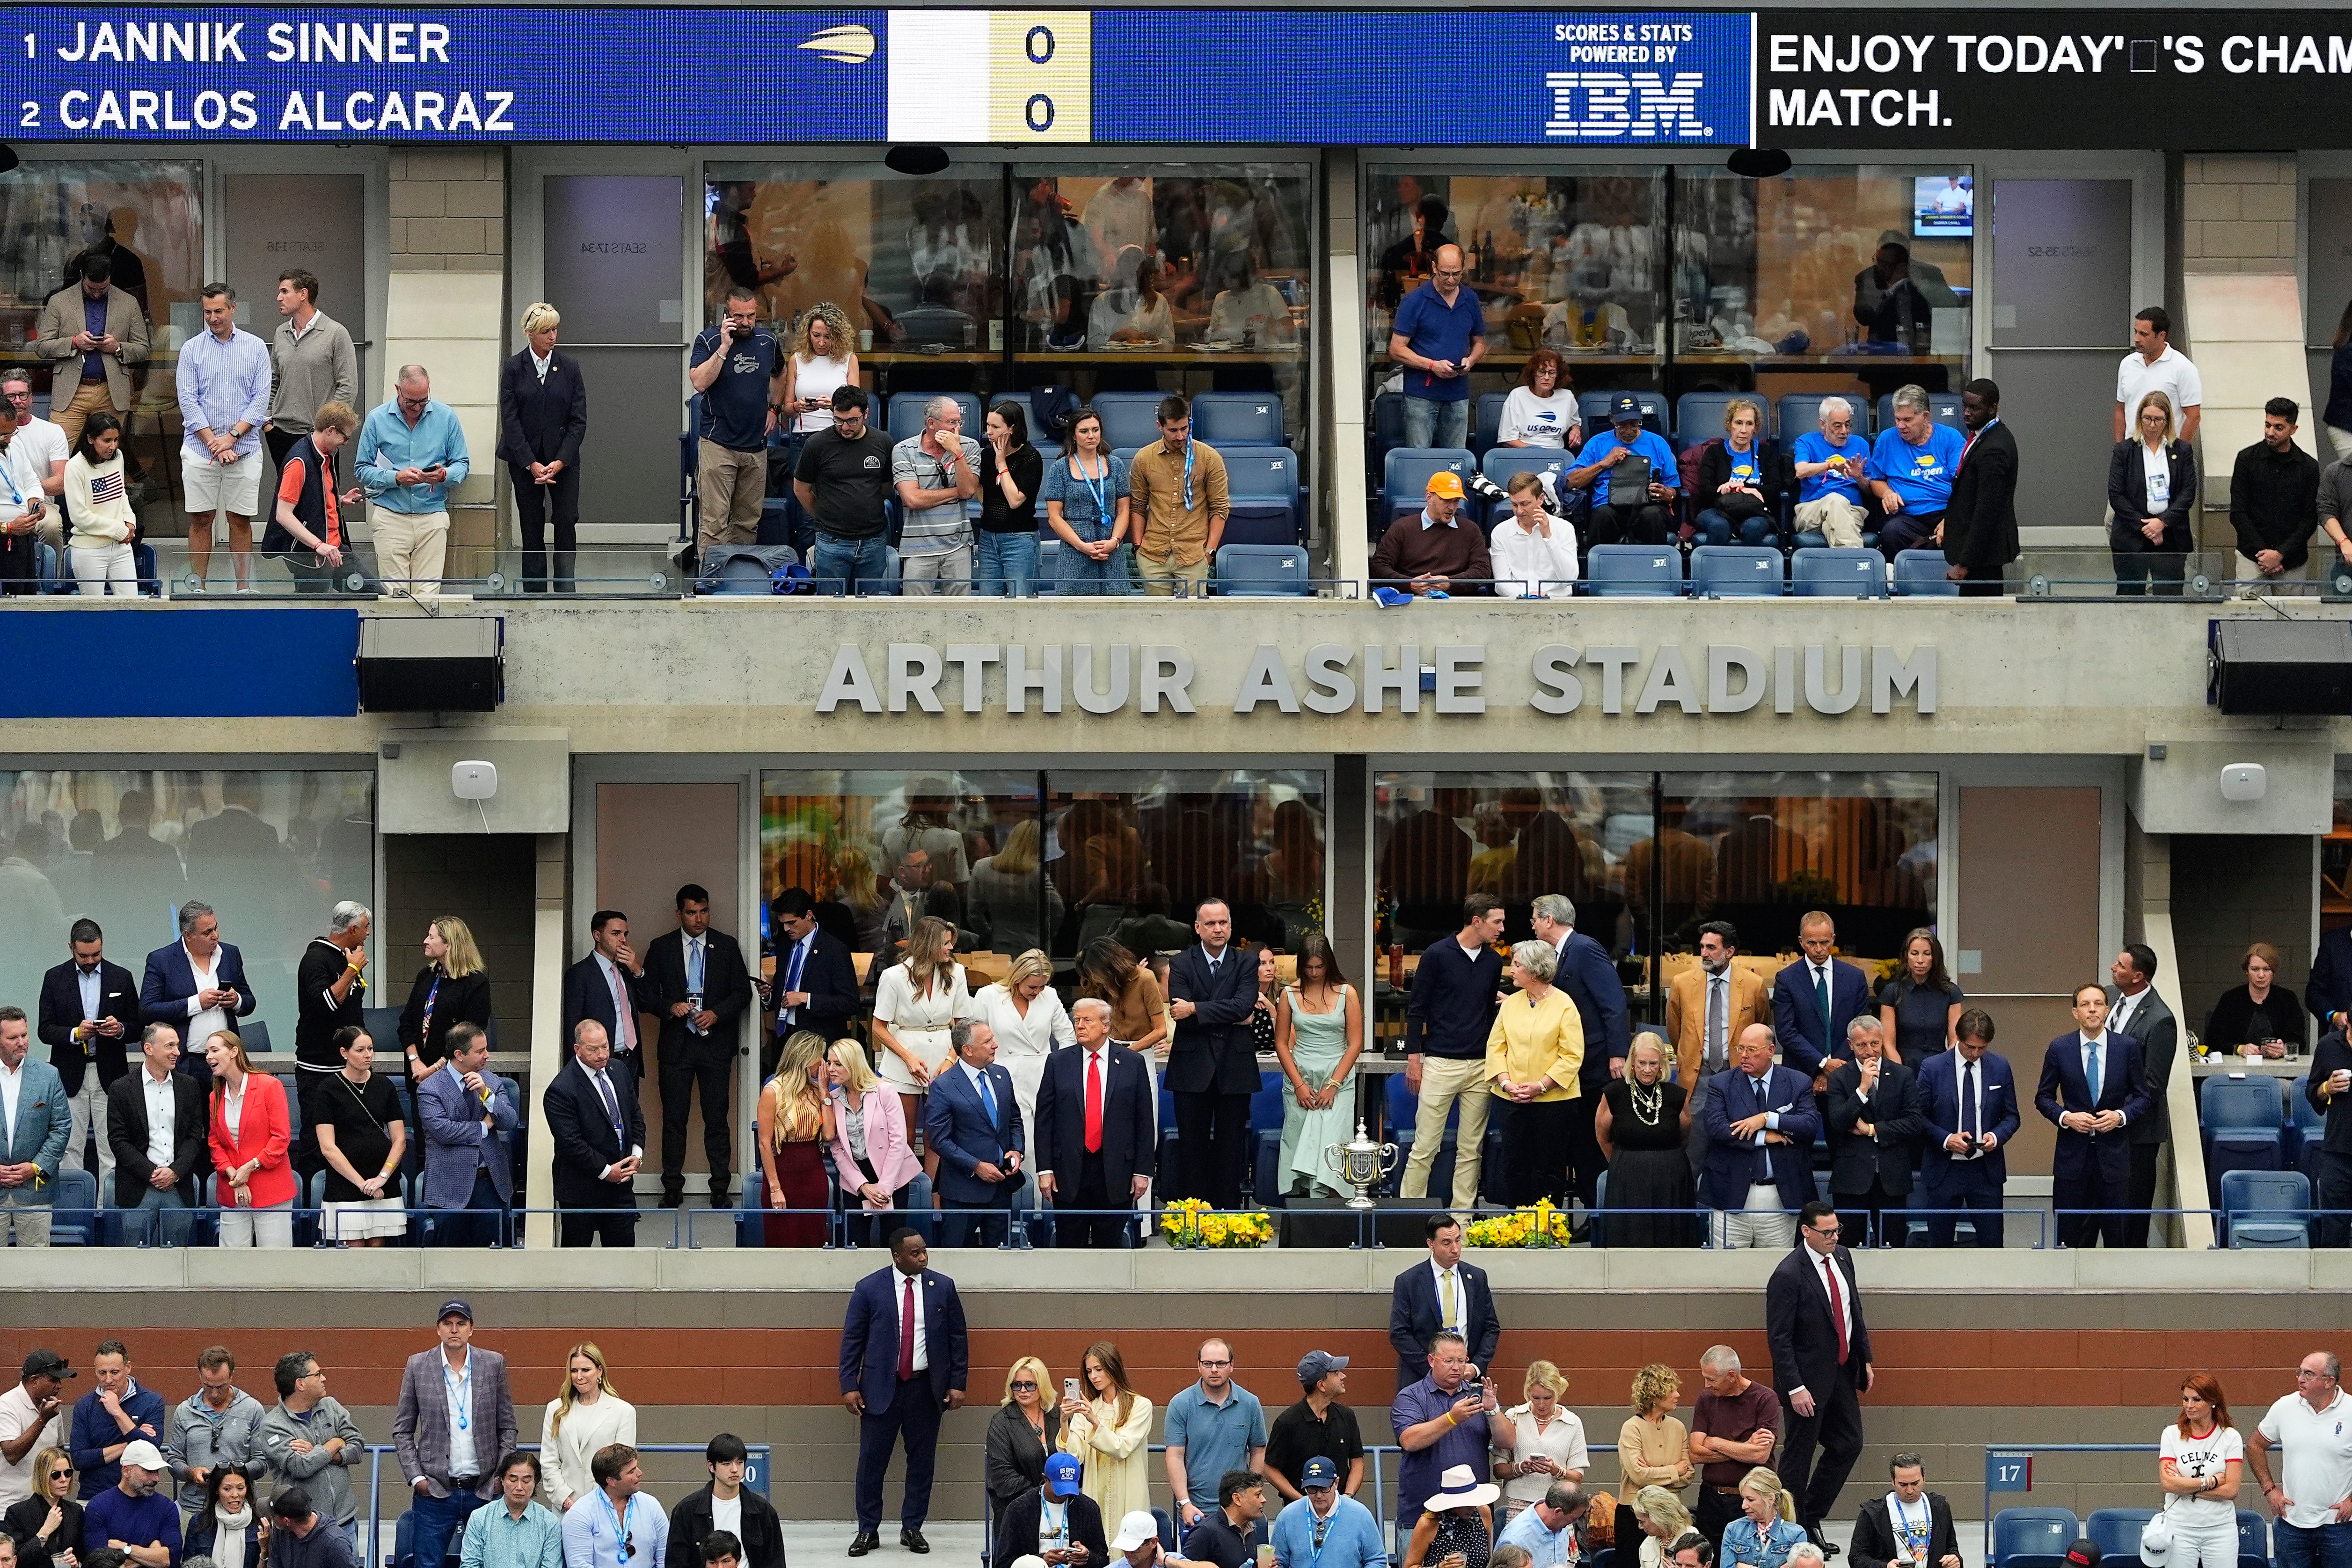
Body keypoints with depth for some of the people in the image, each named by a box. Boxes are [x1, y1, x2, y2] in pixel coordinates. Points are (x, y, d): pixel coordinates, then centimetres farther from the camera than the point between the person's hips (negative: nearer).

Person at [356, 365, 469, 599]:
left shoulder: (446, 417, 6)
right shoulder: (378, 419, 3)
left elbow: (462, 465, 9)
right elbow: (364, 470, 3)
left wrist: (443, 475, -14)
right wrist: (396, 478, -14)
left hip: (432, 516, 1)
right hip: (390, 516, -1)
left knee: (428, 592, -7)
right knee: (394, 591, -7)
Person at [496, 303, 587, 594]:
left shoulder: (569, 367, 4)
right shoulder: (513, 369, 1)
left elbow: (578, 420, 1)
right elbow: (510, 421, -3)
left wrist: (560, 462, -10)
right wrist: (532, 464, -12)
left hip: (563, 460, 1)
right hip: (524, 460, -1)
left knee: (567, 522, -9)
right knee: (532, 528, 1)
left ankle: (565, 590, -5)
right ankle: (535, 595, 6)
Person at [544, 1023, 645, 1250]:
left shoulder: (619, 1073, 5)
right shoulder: (561, 1090, -18)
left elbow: (636, 1118, 15)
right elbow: (570, 1143, -20)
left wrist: (636, 1155, -2)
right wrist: (605, 1171, -17)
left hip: (621, 1182, 6)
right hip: (581, 1192, -6)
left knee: (625, 1246, 10)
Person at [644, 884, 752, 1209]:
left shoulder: (727, 947, 6)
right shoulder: (661, 948, 6)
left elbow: (743, 992, 5)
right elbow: (648, 993, 7)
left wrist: (716, 1014, -10)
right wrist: (670, 1008, -13)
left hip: (716, 1044, 0)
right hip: (676, 1044, 0)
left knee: (717, 1118, 0)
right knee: (674, 1118, 2)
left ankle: (721, 1189, 4)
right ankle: (672, 1189, 8)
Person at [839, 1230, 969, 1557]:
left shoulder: (943, 1288, 3)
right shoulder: (869, 1289, -3)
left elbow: (958, 1339, 7)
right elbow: (852, 1340, 0)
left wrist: (957, 1384, 2)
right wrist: (849, 1386, -5)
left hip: (926, 1388, 2)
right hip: (881, 1388, -2)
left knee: (922, 1462, 6)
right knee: (872, 1462, 0)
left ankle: (912, 1529, 16)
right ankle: (868, 1531, 9)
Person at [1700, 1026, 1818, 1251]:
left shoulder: (1798, 1084, 6)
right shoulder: (1722, 1085, 5)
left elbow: (1811, 1125, -6)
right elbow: (1716, 1128, -9)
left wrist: (1767, 1119, -15)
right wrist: (1764, 1137, -12)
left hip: (1780, 1197, 0)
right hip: (1734, 1196, 0)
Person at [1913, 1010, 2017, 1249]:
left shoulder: (2000, 1068, 4)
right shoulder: (1933, 1068, -3)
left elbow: (2011, 1117, 10)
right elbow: (1920, 1117, 0)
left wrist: (1996, 1136, -11)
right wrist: (1946, 1139, -16)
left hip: (1986, 1169, 1)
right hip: (1944, 1170, -1)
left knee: (1992, 1244, 0)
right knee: (1939, 1245, 3)